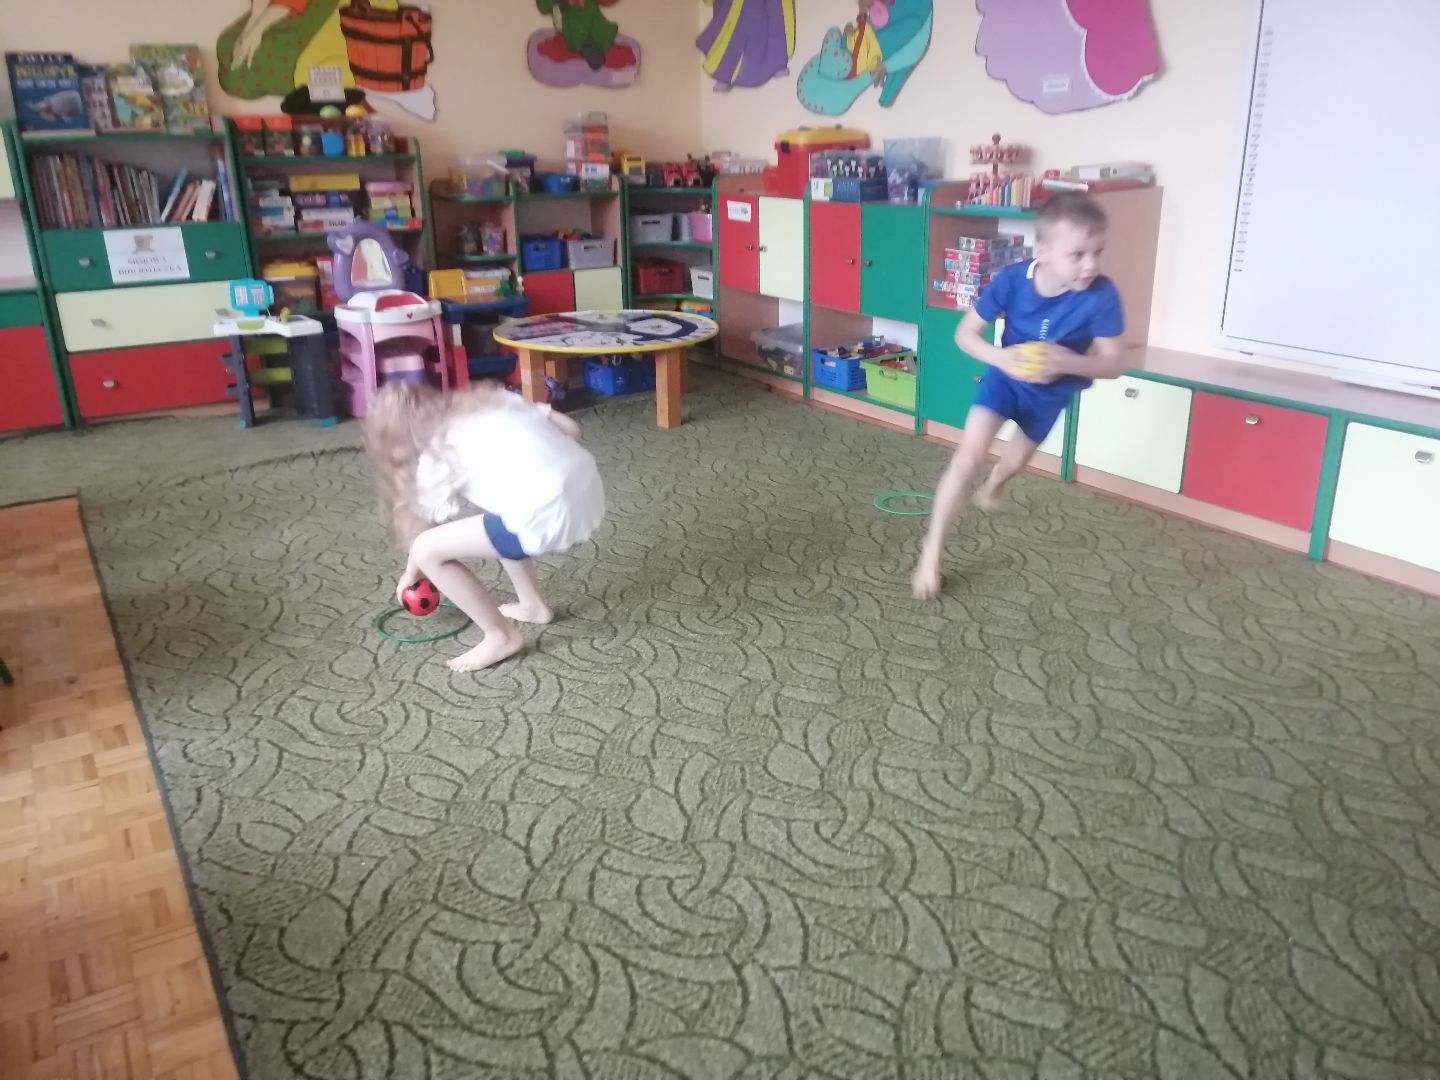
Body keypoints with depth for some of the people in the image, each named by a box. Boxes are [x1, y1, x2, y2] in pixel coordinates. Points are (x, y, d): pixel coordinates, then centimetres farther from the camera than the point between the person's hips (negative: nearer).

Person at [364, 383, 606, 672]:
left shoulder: (436, 458, 7)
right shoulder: (491, 399, 21)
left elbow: (425, 531, 21)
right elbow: (570, 428, 16)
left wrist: (410, 575, 40)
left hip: (549, 516, -8)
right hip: (590, 492, 8)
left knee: (428, 551, 4)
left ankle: (501, 636, 13)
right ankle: (533, 605, 37)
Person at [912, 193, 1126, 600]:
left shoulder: (1101, 295, -32)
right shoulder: (1011, 280, -31)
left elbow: (1113, 363, -24)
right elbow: (965, 333, -19)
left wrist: (1067, 362, -44)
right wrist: (1001, 357, -39)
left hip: (1052, 392, 2)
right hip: (1005, 377, -2)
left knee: (1017, 460, 26)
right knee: (968, 457, -19)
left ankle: (994, 484, 66)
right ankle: (932, 551, -7)